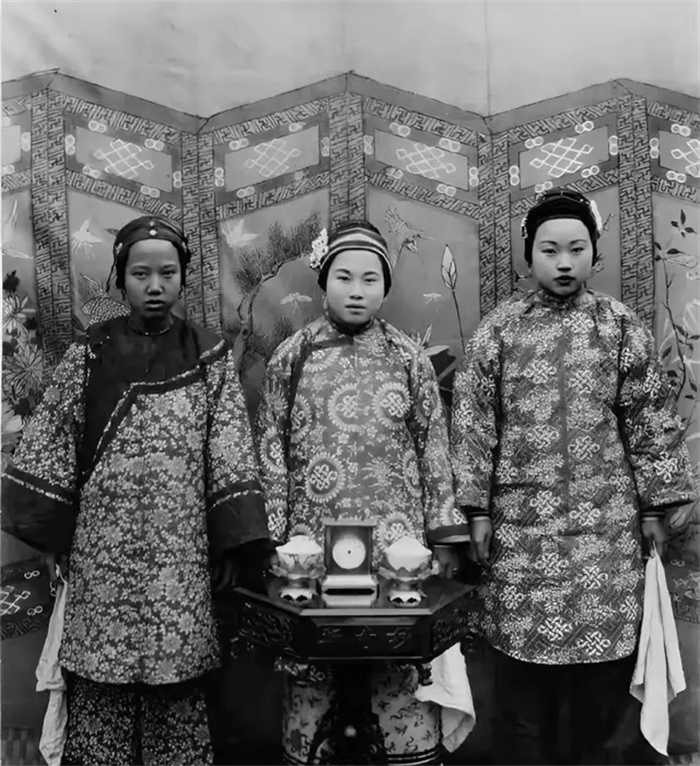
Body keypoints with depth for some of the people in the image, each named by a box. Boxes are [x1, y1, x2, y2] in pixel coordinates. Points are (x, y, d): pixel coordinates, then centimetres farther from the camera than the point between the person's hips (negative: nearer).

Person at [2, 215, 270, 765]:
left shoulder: (210, 356, 3)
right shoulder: (90, 353, 4)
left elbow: (230, 452, 0)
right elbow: (49, 446, 5)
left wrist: (229, 544, -4)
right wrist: (49, 533, 1)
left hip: (181, 554, 0)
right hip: (102, 551, 1)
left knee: (176, 682, 7)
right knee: (101, 681, 7)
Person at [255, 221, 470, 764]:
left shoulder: (410, 359, 4)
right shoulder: (291, 356, 3)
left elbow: (434, 450, 6)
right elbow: (270, 449, 5)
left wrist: (442, 533, 3)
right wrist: (274, 534, 1)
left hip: (395, 538, 0)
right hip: (313, 538, 1)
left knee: (404, 658, 4)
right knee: (309, 661, 9)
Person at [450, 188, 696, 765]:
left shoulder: (621, 326, 4)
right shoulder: (499, 329, 2)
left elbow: (652, 422, 6)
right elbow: (474, 420, 2)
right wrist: (477, 509, 0)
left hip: (606, 522, 1)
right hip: (522, 523, 0)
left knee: (604, 659, 6)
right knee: (524, 684, 7)